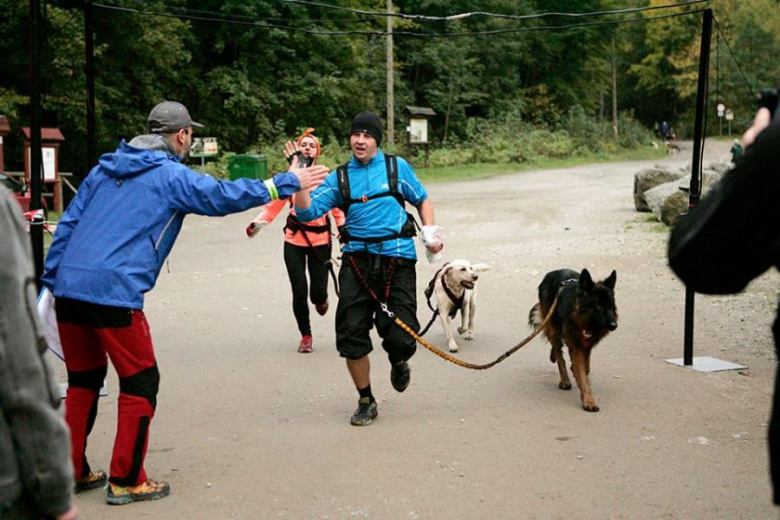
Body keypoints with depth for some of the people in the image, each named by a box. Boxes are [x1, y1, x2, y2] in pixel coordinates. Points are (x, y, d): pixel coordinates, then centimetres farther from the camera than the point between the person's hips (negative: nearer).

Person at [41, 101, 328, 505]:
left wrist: (51, 278, 19)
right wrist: (288, 182, 0)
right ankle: (126, 481, 11)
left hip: (67, 287, 8)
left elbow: (68, 222, 16)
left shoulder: (106, 167, 18)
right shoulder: (170, 175, -2)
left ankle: (73, 472, 27)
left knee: (83, 380, 20)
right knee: (140, 382, 6)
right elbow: (225, 196, -8)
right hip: (113, 292, -7)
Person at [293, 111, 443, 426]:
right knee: (351, 335, 0)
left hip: (396, 259, -2)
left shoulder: (396, 167, 7)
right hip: (357, 260, 2)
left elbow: (422, 200, 19)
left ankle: (398, 364, 32)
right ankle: (366, 401, 21)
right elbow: (307, 212, 0)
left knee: (400, 336, -7)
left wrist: (430, 232, 4)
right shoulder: (339, 178, 9)